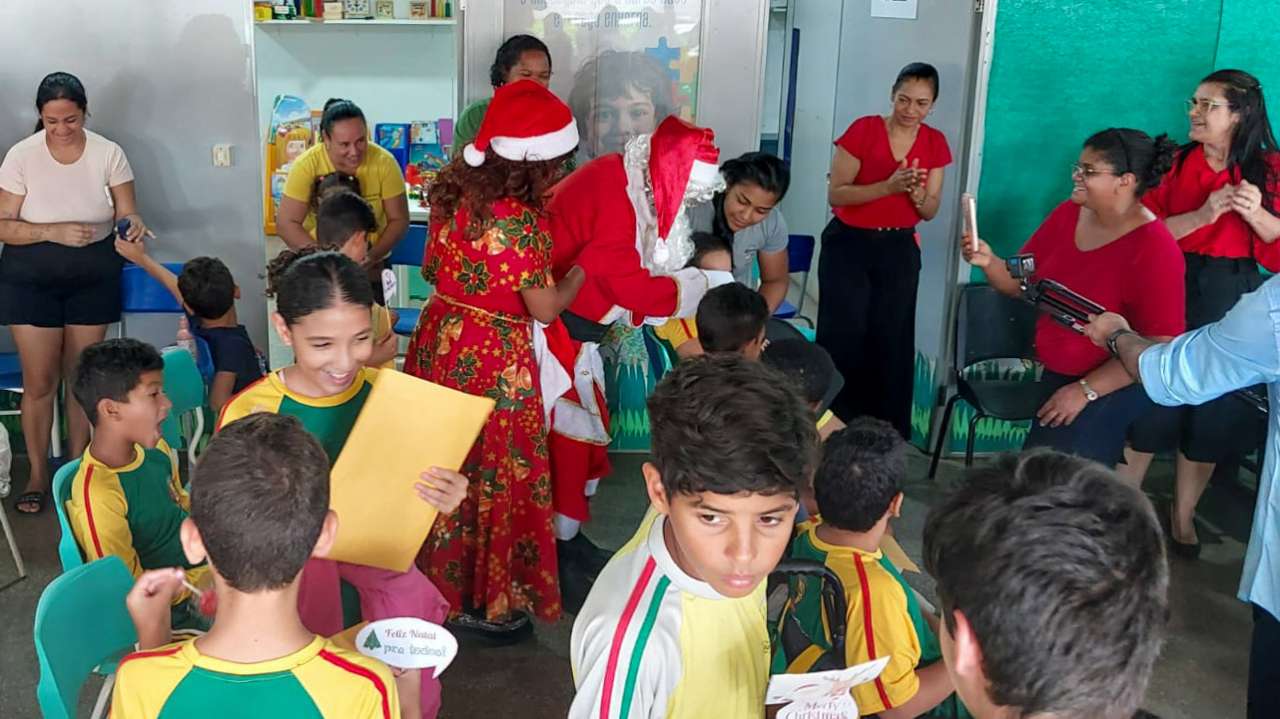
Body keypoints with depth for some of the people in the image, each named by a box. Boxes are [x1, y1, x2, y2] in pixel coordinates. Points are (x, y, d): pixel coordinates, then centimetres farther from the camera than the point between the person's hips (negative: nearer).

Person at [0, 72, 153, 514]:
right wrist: (57, 232, -25)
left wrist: (134, 225, -26)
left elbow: (126, 214, -2)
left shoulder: (109, 154, -5)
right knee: (40, 381, 1)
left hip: (94, 277, 1)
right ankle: (38, 474, 17)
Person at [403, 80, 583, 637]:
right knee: (495, 479, 9)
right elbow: (544, 308, -17)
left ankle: (438, 577, 40)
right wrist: (586, 264, -4)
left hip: (440, 340, 8)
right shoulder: (522, 220, -24)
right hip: (494, 360, -8)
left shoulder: (455, 194, 0)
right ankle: (485, 602, 24)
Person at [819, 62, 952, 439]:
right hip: (848, 245, -3)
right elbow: (835, 194, -14)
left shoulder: (935, 144, 2)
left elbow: (930, 212, 5)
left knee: (892, 346, 5)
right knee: (843, 340, -6)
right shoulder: (863, 129, -10)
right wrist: (889, 185, -25)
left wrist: (917, 193, -18)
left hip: (899, 250, 4)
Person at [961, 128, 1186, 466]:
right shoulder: (1067, 214, -1)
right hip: (1054, 374, 6)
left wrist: (1086, 390, -22)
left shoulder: (1155, 249, -20)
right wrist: (989, 263, -14)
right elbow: (1021, 282, 8)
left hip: (1115, 387, -6)